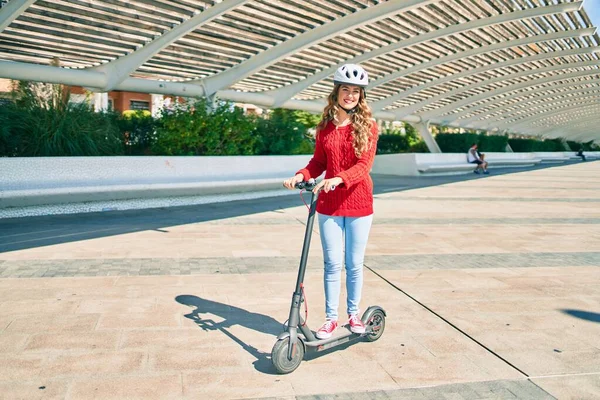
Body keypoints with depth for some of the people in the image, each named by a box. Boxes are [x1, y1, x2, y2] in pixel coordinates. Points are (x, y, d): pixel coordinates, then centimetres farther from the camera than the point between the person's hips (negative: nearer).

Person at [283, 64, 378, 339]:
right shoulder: (325, 126, 6)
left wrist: (339, 179, -30)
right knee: (332, 264, 5)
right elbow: (319, 161, 10)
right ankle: (331, 317, 18)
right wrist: (301, 175, -9)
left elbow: (364, 164, -13)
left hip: (359, 204, -1)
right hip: (329, 204, 2)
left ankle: (353, 314, 26)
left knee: (354, 264, 8)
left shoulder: (367, 126, -2)